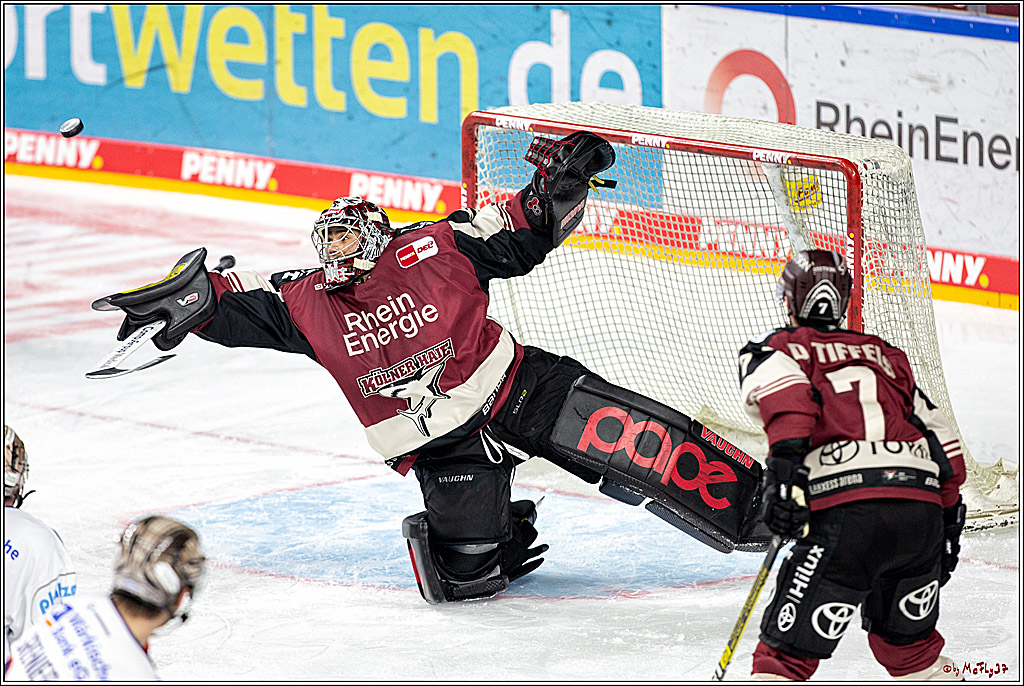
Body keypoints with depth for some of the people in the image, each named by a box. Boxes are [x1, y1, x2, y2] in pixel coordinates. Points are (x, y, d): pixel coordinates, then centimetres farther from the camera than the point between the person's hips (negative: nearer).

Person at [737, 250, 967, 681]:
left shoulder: (772, 349, 17)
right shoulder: (886, 355, 31)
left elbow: (785, 389, -9)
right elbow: (946, 448, 26)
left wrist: (784, 465, -19)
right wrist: (949, 523, 31)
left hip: (846, 511, -5)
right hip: (922, 511, 5)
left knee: (788, 654, -2)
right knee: (910, 645, 27)